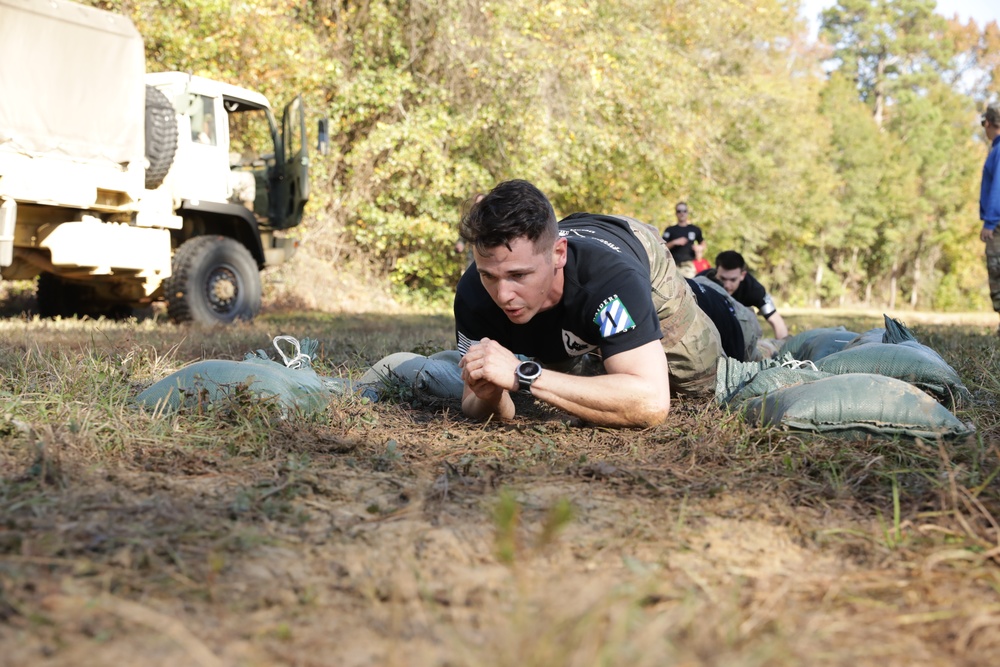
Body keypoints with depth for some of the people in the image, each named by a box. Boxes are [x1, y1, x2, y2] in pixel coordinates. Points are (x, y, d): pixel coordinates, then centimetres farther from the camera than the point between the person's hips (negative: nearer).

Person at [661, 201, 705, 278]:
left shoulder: (695, 229, 14)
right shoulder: (670, 230, 9)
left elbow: (703, 245, 25)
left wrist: (699, 248, 3)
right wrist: (674, 242, -11)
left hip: (689, 265, 1)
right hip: (674, 265, -1)